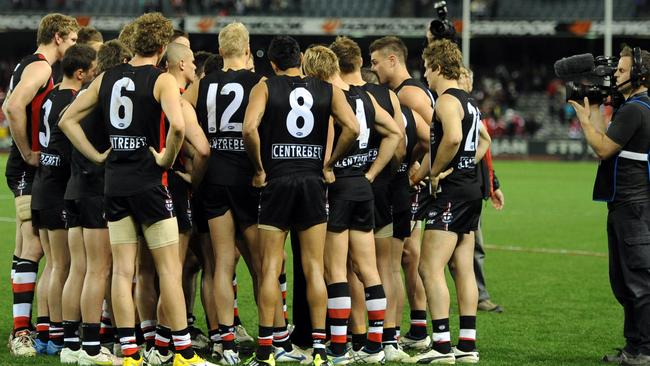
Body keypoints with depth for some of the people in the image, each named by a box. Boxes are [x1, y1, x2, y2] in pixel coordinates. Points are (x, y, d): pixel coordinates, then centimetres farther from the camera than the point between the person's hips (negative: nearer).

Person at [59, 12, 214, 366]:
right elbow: (178, 126, -26)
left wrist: (98, 156, 10)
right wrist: (166, 159, -10)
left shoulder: (107, 78, 8)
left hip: (114, 182, 5)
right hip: (148, 182, -5)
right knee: (169, 269, 1)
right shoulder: (162, 80, -9)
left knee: (122, 271, 7)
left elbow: (67, 119, 12)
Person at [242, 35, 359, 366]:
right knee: (314, 268, 5)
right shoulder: (328, 90, 6)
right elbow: (352, 128, -8)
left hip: (276, 181, -1)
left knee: (271, 268, 1)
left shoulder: (265, 87, 1)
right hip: (313, 182, 2)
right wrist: (328, 164, 3)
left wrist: (259, 169, -3)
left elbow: (249, 129, -16)